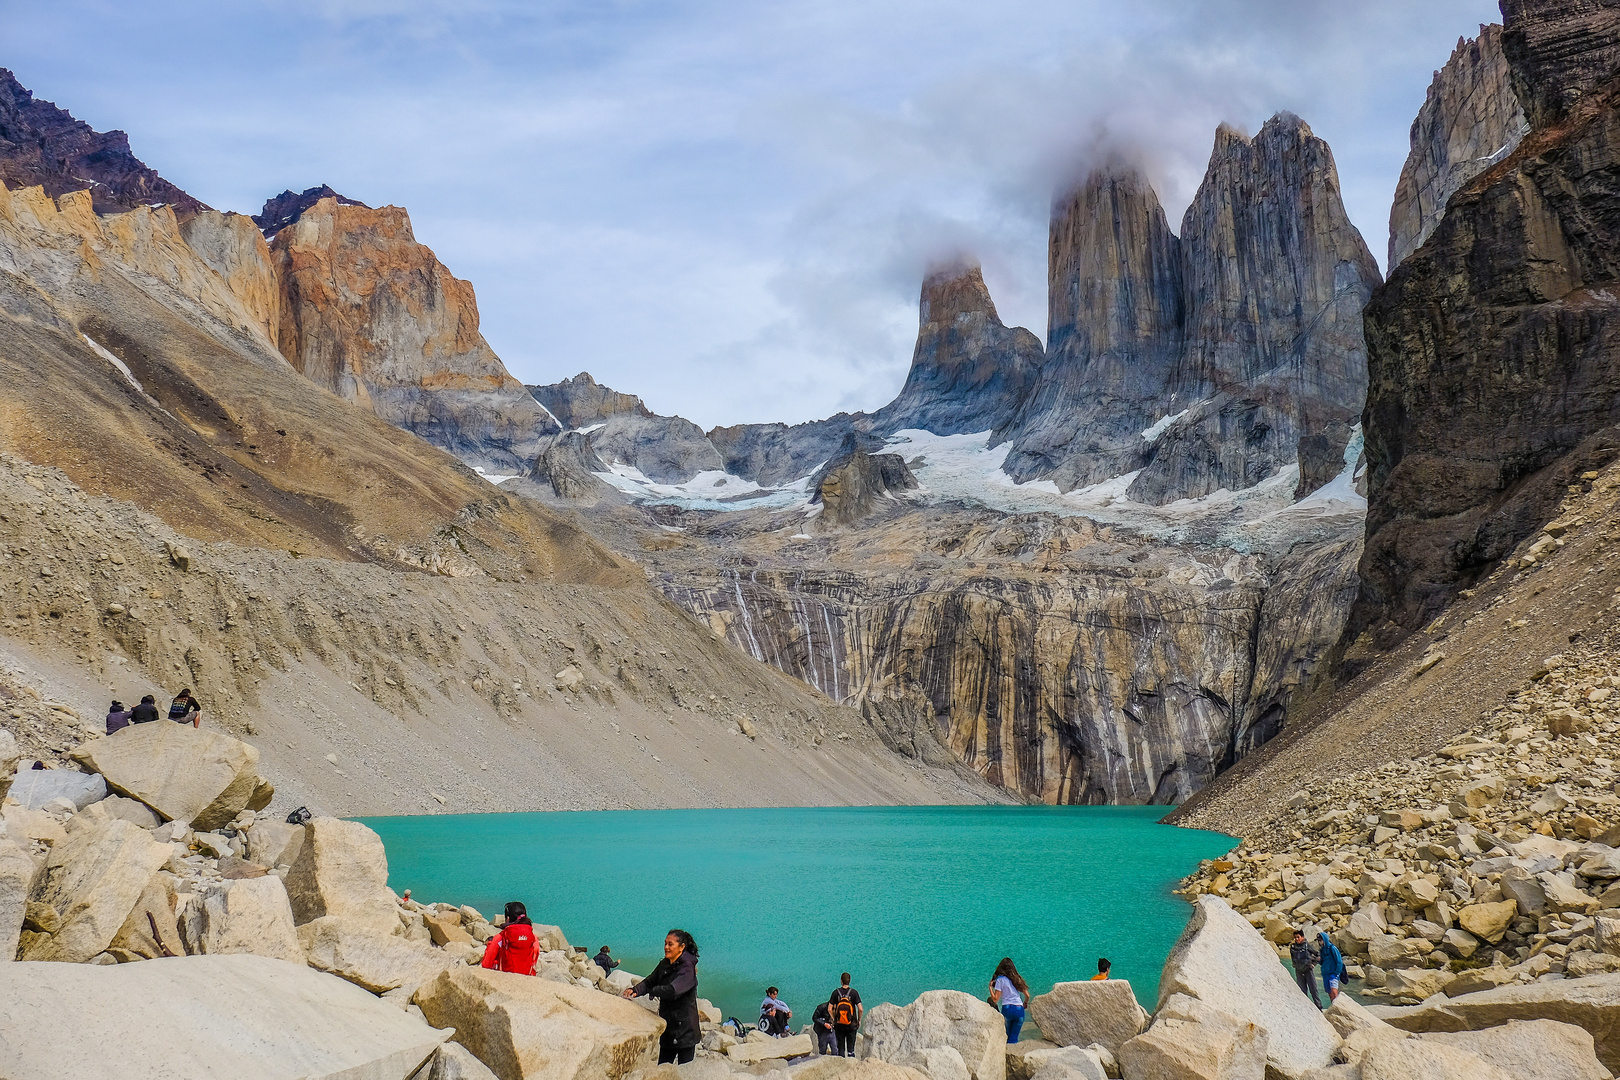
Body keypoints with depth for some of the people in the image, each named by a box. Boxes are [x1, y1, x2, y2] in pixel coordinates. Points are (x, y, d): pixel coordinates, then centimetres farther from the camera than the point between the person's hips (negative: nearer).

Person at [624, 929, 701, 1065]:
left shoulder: (687, 967, -18)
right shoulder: (664, 965, 8)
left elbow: (673, 990, -31)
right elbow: (650, 982, 9)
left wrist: (653, 991, -15)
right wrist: (635, 990, -11)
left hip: (685, 1028, -8)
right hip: (668, 1026, 8)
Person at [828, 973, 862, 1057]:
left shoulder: (836, 992, -4)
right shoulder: (854, 992, -7)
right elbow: (860, 1009, -13)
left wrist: (834, 1019, 10)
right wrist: (859, 1020, 3)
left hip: (839, 1025, 1)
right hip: (851, 1025, -1)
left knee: (840, 1047, 11)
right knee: (851, 1047, 9)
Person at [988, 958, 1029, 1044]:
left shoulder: (1000, 979, 2)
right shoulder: (1017, 979, 14)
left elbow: (995, 999, -4)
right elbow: (1027, 996, 15)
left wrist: (990, 987, 7)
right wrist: (1024, 1004, 34)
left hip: (1007, 1009, -3)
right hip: (1020, 1010, 3)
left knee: (1006, 1037, 6)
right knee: (1014, 1038, 5)